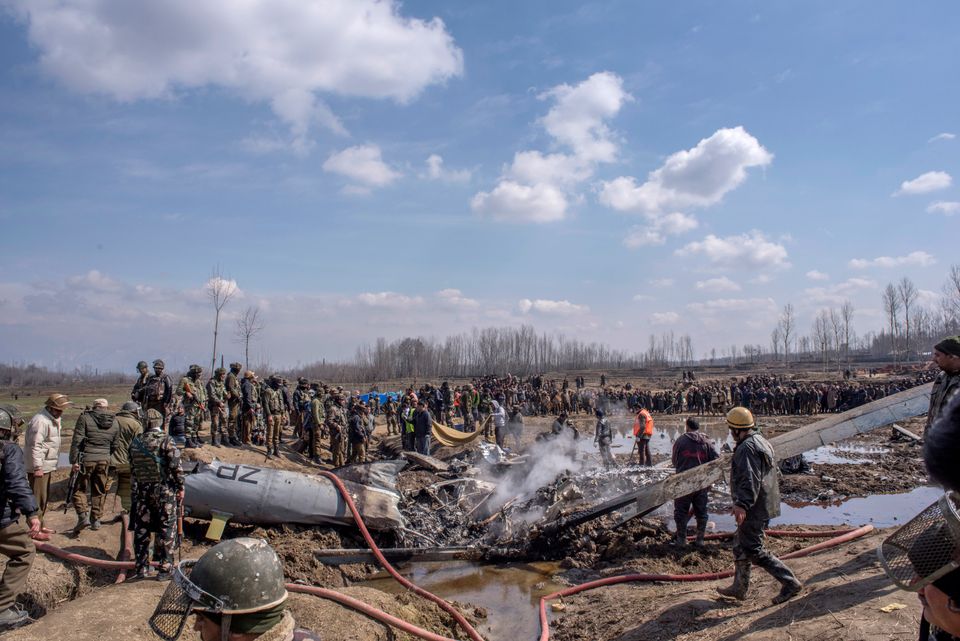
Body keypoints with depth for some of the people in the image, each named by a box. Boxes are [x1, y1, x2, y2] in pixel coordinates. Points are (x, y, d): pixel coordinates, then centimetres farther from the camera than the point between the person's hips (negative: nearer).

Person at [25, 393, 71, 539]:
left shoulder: (53, 419, 14)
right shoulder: (41, 421, -19)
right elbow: (35, 446, -23)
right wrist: (37, 467, -24)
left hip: (47, 467, 10)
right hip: (38, 468, -10)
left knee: (44, 498, 18)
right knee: (38, 499, -5)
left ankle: (40, 525, 30)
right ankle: (35, 530, 1)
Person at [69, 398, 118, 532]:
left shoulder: (85, 418, -3)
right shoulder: (114, 423, 10)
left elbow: (77, 441, -8)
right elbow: (115, 446, 14)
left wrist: (74, 460, -6)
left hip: (87, 459, -4)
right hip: (105, 460, 4)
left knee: (80, 489, 7)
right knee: (99, 491, 12)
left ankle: (83, 516, -7)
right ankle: (95, 520, 17)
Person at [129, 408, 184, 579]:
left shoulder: (135, 443, 3)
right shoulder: (165, 440, -12)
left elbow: (132, 468, 11)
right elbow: (175, 466, -15)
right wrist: (180, 487, -5)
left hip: (141, 491, 5)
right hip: (164, 491, -4)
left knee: (141, 530, 13)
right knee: (166, 530, 3)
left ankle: (142, 568, 21)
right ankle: (165, 568, 6)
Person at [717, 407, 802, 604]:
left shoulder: (746, 448, -19)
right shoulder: (762, 442, 15)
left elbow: (749, 479, -29)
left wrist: (742, 505, -33)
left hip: (753, 509, -11)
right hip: (765, 505, 11)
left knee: (753, 550, -5)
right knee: (740, 545, 18)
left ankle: (790, 582, -3)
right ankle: (739, 588, 28)